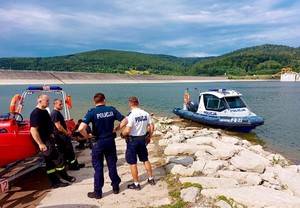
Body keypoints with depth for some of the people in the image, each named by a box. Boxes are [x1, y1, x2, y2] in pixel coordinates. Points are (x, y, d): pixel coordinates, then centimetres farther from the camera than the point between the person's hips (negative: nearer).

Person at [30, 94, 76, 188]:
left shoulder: (44, 111, 12)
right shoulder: (36, 113, -18)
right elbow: (33, 130, -24)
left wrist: (50, 134, 20)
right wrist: (40, 144, -26)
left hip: (49, 139, 10)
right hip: (44, 141, -10)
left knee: (50, 161, 12)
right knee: (58, 158, -4)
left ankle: (55, 182, 20)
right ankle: (64, 176, 15)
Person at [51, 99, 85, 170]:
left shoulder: (58, 113, 16)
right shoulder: (54, 113, -16)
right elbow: (58, 126, -22)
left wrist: (67, 131, 11)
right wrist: (67, 133, -14)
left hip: (64, 134, 10)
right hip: (60, 135, -10)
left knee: (70, 150, 14)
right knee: (64, 152, -2)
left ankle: (75, 164, 21)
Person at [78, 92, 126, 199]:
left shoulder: (92, 112, -13)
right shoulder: (111, 109, -3)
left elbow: (81, 128, -24)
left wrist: (87, 136, -7)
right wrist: (115, 129, 3)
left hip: (98, 142, -3)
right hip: (110, 141, 3)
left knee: (98, 167, 8)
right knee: (112, 165, 17)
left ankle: (97, 192, 18)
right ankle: (115, 187, 30)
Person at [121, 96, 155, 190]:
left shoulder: (131, 115, -20)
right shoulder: (145, 114, -3)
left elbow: (127, 130, -23)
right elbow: (151, 127, 2)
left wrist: (122, 134, -3)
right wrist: (149, 137, 15)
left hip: (132, 141, -6)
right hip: (143, 139, 6)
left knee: (132, 163, 7)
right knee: (145, 160, 21)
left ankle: (136, 184, 17)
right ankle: (151, 179, 32)